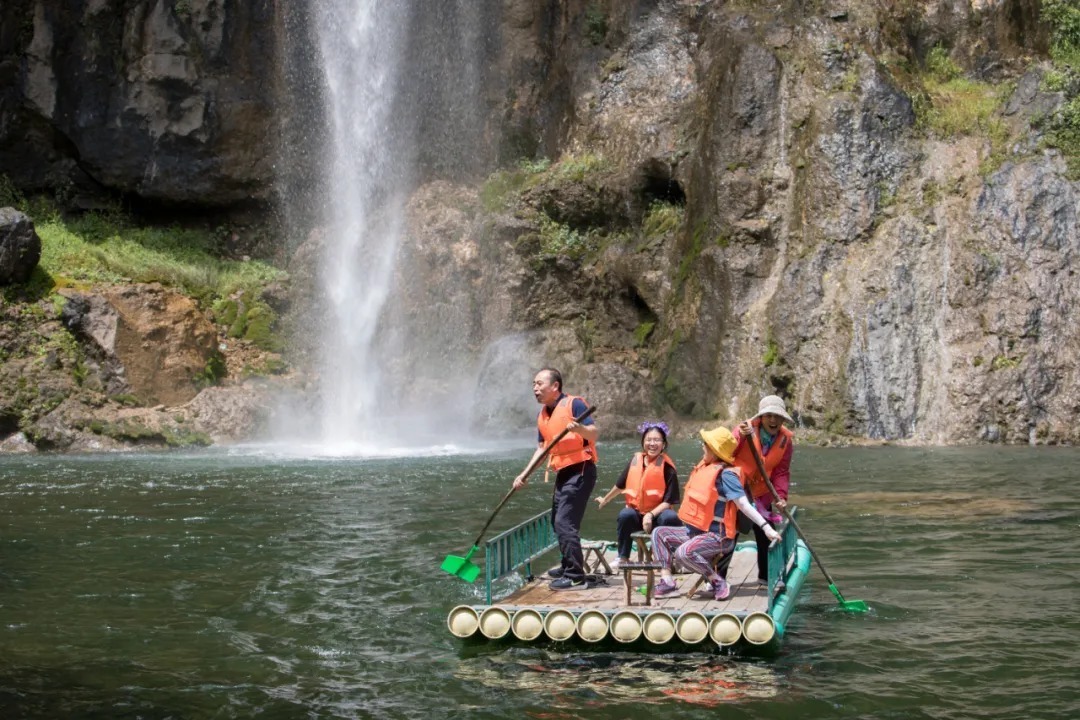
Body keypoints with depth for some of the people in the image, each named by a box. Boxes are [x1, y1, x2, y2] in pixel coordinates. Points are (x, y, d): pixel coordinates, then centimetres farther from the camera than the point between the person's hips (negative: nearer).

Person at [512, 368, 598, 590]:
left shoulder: (574, 404, -11)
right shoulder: (542, 415, 13)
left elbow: (595, 432, -17)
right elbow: (542, 448, 18)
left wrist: (580, 429, -39)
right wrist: (524, 475, 11)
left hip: (580, 470, -9)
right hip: (563, 472, 9)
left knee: (565, 523, -14)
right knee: (558, 522, 16)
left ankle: (575, 576, -10)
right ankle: (568, 567, 31)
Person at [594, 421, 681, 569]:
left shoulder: (667, 468, -10)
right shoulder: (635, 461, 1)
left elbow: (669, 501, -12)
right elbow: (620, 485, 20)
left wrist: (651, 515, -25)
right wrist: (605, 500, 33)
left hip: (658, 514, -3)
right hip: (636, 512, 3)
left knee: (670, 518, -36)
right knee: (625, 515, -32)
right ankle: (623, 558, -12)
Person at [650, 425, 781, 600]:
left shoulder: (725, 474, -18)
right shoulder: (704, 467, 7)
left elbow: (744, 504, -23)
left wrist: (766, 527, -29)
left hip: (717, 536, -10)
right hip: (695, 530, 10)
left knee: (683, 552, -33)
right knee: (659, 533, 8)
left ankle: (717, 581, -12)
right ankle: (667, 582, -2)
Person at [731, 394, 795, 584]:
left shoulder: (786, 439, -6)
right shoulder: (746, 428, -17)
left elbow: (782, 472, -5)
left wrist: (781, 495, -17)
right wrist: (741, 437, -41)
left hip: (762, 493, 4)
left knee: (766, 535, 15)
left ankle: (765, 575, 34)